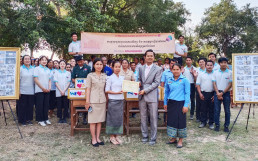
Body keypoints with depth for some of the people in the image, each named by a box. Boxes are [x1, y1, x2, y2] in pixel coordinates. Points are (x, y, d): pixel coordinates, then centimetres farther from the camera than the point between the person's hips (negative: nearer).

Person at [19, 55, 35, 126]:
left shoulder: (33, 69, 9)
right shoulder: (20, 69, 0)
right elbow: (18, 80, -2)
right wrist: (18, 91, -7)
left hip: (31, 91, 3)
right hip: (23, 91, -3)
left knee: (30, 105, 7)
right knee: (23, 106, 3)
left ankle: (29, 119, 19)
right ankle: (22, 120, 14)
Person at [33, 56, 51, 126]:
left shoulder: (48, 70, 15)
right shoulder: (37, 69, -1)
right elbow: (35, 79, -8)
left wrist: (49, 88, 0)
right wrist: (43, 88, -12)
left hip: (47, 90, 5)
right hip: (39, 90, -5)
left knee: (46, 105, 8)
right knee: (40, 105, 0)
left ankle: (46, 119, 18)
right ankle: (40, 120, 8)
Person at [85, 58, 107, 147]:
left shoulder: (105, 76, 10)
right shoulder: (90, 75, -1)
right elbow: (88, 89, -3)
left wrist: (106, 99, 7)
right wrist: (87, 101, -7)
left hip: (102, 100, 4)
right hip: (93, 100, -4)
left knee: (100, 120, 10)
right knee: (93, 120, 3)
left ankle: (98, 138, 21)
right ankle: (93, 139, 13)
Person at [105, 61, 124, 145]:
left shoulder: (122, 78, 11)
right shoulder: (110, 78, -6)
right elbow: (107, 90, -9)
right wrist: (116, 92, -17)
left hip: (121, 100, 6)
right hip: (113, 100, -5)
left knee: (119, 118, 9)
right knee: (113, 118, 1)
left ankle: (116, 136, 20)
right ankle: (112, 137, 14)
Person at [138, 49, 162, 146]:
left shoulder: (158, 69, -1)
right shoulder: (141, 68, 13)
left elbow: (156, 83, -8)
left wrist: (145, 90, -15)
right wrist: (139, 83, -4)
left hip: (152, 97, -4)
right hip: (142, 97, 4)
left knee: (153, 118, 2)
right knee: (143, 117, 11)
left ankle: (153, 138, 14)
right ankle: (144, 136, 25)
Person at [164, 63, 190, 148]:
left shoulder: (184, 80, -3)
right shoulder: (169, 80, 9)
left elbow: (187, 93, -5)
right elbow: (166, 92, 17)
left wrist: (186, 105, -10)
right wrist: (165, 103, 14)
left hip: (180, 103, -4)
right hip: (171, 103, 4)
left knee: (181, 121, 1)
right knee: (171, 120, 9)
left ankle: (180, 140, 14)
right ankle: (173, 138, 24)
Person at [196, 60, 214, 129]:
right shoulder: (201, 74, 7)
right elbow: (198, 85, 6)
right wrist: (200, 93, -3)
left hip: (212, 94, -1)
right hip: (203, 93, 1)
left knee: (212, 109, 5)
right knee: (203, 109, 6)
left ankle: (211, 123, 16)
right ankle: (203, 122, 18)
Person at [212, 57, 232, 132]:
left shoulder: (230, 72, 0)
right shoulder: (215, 72, 5)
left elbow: (230, 84, -3)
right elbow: (214, 83, 3)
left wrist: (222, 92, -10)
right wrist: (218, 93, -8)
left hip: (226, 93, -1)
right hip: (217, 93, 1)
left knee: (227, 110, 5)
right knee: (216, 110, 3)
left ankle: (226, 125, 16)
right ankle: (217, 125, 14)